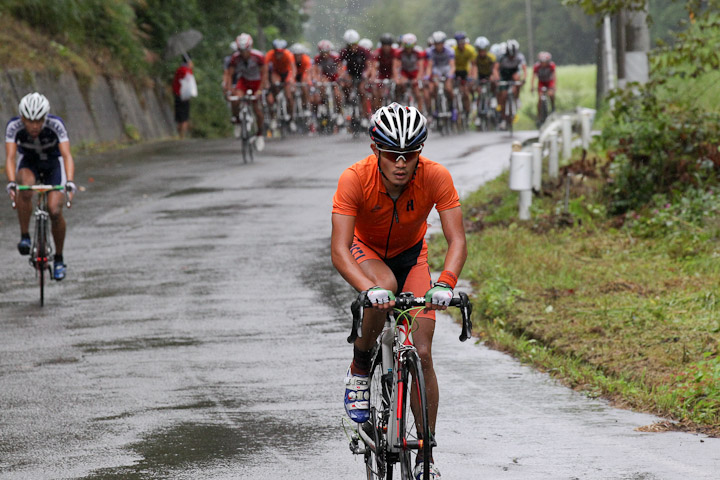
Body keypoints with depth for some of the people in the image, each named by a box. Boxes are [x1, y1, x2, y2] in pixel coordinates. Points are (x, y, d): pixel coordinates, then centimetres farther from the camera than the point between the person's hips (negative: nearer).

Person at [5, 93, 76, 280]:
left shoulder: (56, 124, -31)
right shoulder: (14, 126, -28)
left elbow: (67, 155, -37)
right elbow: (10, 157, -34)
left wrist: (70, 183, -52)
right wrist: (11, 183, -51)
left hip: (53, 163, 0)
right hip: (28, 163, 0)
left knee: (55, 211, -16)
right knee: (25, 188, -35)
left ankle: (59, 259, 6)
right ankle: (25, 236, -17)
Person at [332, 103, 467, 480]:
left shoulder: (435, 178, -30)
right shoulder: (355, 179, -34)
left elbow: (457, 240, -32)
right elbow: (339, 250, -38)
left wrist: (445, 282, -51)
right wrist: (369, 289, -55)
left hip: (411, 253, 2)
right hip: (366, 249, -2)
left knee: (422, 354, -8)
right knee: (384, 288, -38)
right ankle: (359, 369, -12)